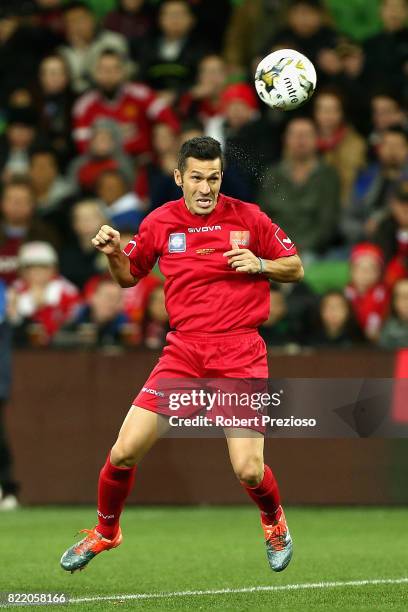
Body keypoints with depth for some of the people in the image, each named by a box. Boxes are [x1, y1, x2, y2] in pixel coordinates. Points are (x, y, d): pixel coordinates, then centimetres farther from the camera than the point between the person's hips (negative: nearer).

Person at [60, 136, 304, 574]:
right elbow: (128, 277, 18)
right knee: (124, 452, -8)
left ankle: (274, 521, 22)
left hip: (241, 353, -2)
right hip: (183, 351, 2)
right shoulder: (160, 223, 4)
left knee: (248, 470, -13)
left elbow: (295, 268, 9)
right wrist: (112, 253, -3)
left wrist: (260, 265, -11)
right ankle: (105, 531, 21)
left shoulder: (248, 218, -1)